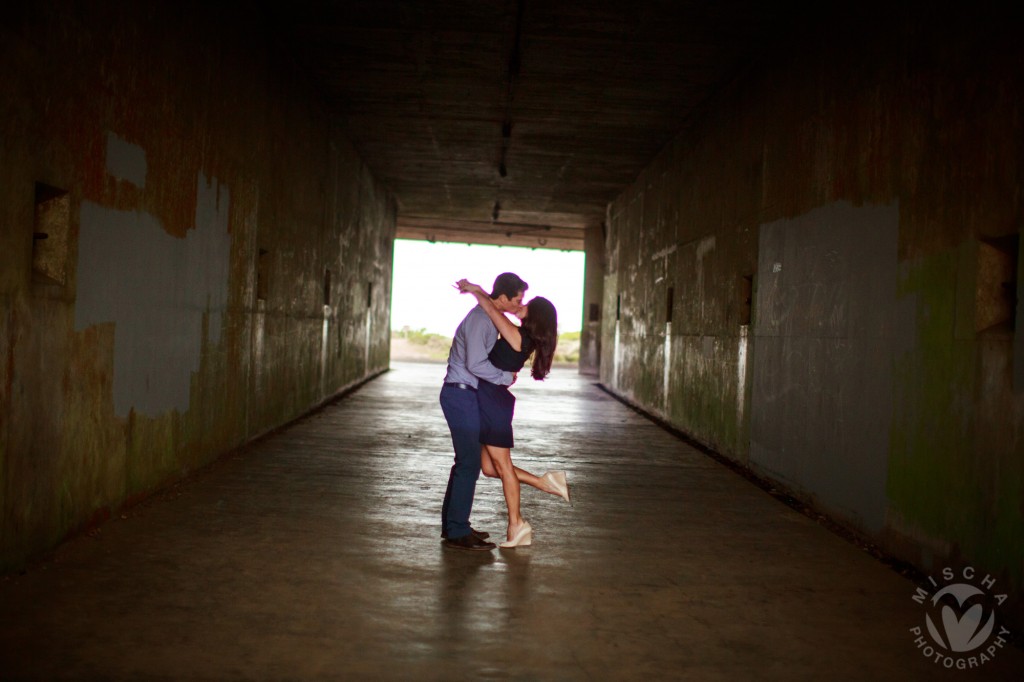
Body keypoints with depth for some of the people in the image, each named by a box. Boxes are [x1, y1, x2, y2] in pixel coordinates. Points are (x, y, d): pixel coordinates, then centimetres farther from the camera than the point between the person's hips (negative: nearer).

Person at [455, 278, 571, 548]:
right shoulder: (525, 339, 10)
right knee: (490, 468, 13)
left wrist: (473, 290, -8)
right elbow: (496, 307, 24)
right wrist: (476, 290, 15)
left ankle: (516, 525, 7)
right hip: (489, 402, 9)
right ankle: (545, 482, 14)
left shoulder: (517, 337, -16)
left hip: (493, 401, -9)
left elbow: (492, 308, -24)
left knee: (501, 465, -1)